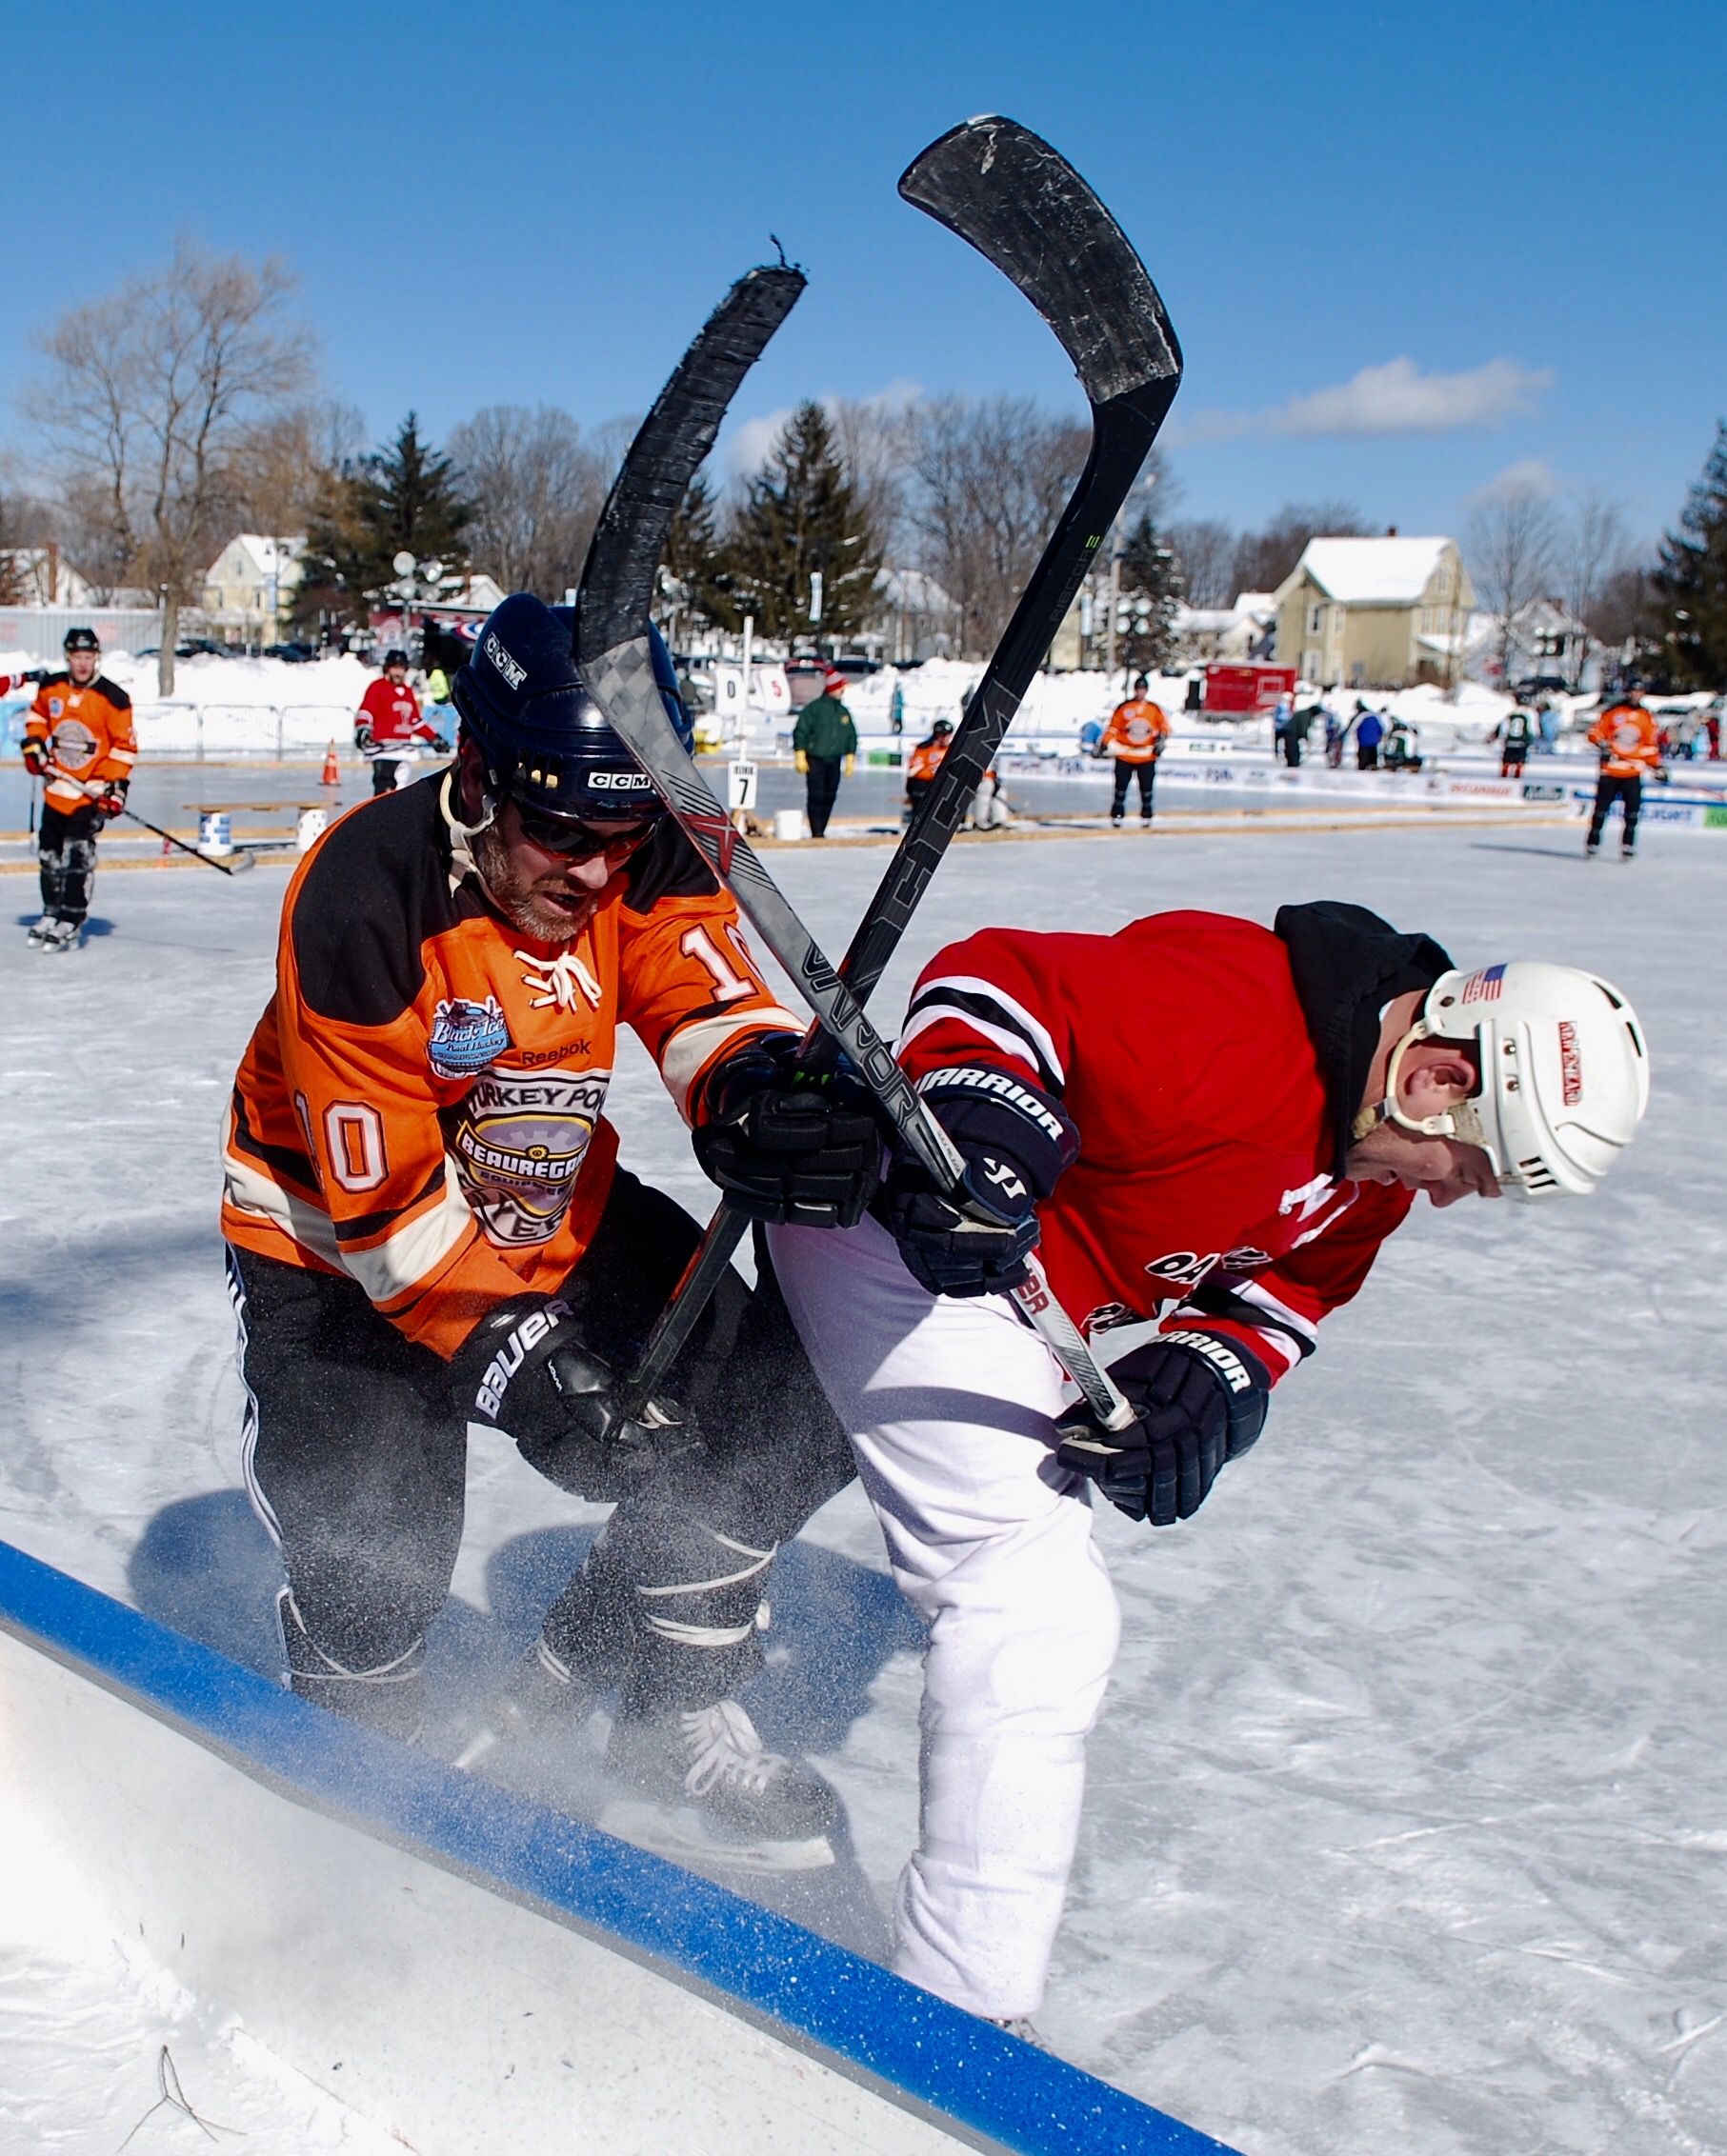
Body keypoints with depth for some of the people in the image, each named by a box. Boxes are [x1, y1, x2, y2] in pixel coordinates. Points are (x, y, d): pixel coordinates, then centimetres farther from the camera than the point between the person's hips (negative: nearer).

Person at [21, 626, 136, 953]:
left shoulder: (113, 698, -12)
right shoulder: (51, 687, 2)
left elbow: (125, 745, -9)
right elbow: (37, 716, 22)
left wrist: (117, 786, -15)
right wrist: (34, 745, 5)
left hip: (93, 789, -6)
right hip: (57, 784, 6)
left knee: (78, 852, -15)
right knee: (49, 851, 13)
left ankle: (72, 923, -11)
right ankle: (52, 913, 29)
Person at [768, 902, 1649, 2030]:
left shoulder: (1380, 1144, 0)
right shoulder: (1225, 1019, -31)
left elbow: (1293, 1277, 5)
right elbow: (993, 980, -30)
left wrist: (1206, 1377, -13)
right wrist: (972, 1132, -45)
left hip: (1017, 1296, 10)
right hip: (902, 1234, -10)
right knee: (1046, 1614, -16)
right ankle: (961, 2016, -10)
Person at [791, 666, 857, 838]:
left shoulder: (843, 712, 12)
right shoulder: (814, 708, -6)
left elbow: (851, 736, 19)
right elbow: (800, 732, -8)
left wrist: (849, 759, 15)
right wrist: (800, 757, -13)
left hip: (834, 761, 6)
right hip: (815, 760, -6)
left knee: (829, 797, 5)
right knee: (816, 796, -9)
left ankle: (821, 831, 14)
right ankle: (816, 833, -9)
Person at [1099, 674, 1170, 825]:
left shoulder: (1155, 709, 2)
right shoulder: (1123, 708, -1)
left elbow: (1164, 727, 8)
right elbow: (1113, 727, 2)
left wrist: (1162, 736, -12)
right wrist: (1105, 742, -10)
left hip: (1147, 757, 1)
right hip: (1124, 755, -1)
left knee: (1146, 788, 5)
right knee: (1121, 787, 1)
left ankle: (1146, 815, 16)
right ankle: (1117, 815, 8)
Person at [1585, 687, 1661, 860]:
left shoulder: (1646, 718, 8)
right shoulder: (1612, 712, 1)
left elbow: (1651, 744, 13)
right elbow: (1595, 731, 2)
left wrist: (1657, 766, 7)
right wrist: (1601, 743, -18)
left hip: (1633, 772, 2)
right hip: (1610, 769, -2)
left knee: (1633, 809, -6)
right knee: (1601, 807, 0)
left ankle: (1628, 846, 2)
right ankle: (1592, 845, 9)